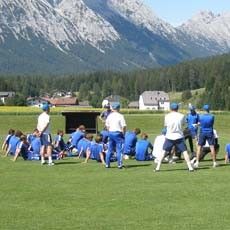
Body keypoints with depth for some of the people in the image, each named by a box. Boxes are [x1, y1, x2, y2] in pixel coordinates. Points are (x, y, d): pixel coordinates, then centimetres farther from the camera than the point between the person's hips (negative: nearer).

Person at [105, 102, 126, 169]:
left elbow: (107, 126, 12)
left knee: (109, 149, 12)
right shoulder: (120, 116, -10)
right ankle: (119, 164, -5)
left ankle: (107, 164, 14)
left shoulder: (109, 116, 7)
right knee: (119, 150, -2)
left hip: (110, 133, 6)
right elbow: (124, 126, -13)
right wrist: (123, 133, -1)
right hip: (118, 133, -6)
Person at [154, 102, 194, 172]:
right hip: (179, 137, 0)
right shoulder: (181, 116, -3)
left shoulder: (167, 116, -3)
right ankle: (190, 167, -1)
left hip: (169, 137, 0)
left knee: (163, 151, 8)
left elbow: (165, 125, 9)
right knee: (185, 151, 5)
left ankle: (157, 167, 3)